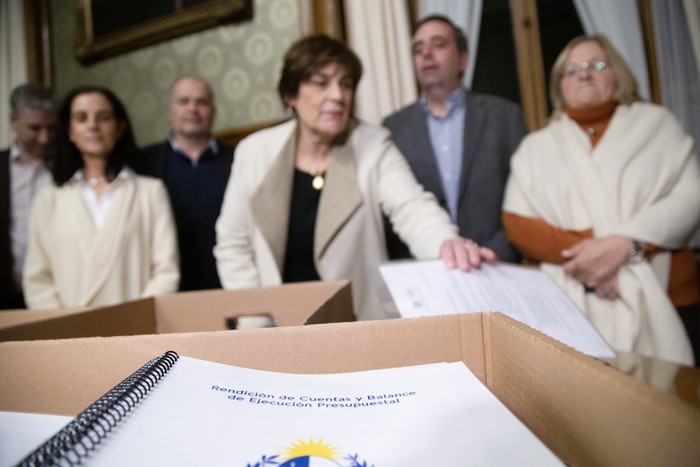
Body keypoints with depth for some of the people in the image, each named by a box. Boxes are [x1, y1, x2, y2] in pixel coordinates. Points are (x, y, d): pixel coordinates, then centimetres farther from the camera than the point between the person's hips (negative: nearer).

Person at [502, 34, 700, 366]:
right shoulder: (536, 145, 12)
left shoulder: (656, 122, 13)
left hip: (663, 298, 1)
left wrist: (623, 246, -16)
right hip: (574, 304, 0)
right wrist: (584, 251, -13)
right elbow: (516, 223, 2)